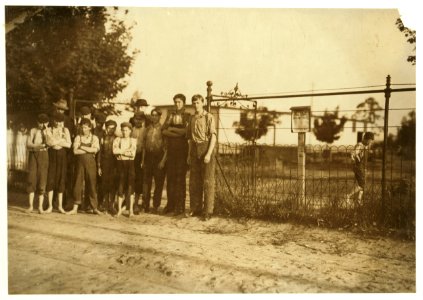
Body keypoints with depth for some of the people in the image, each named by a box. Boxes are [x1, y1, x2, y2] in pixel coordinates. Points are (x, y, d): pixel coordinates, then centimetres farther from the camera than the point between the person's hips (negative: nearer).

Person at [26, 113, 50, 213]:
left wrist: (46, 131, -11)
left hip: (43, 154, -1)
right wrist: (36, 146, -17)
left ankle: (40, 206, 1)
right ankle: (31, 206, 3)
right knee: (31, 179, -3)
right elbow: (28, 144, 2)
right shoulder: (33, 130, 10)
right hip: (33, 154, 1)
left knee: (42, 180, -4)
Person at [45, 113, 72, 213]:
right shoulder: (49, 130, 7)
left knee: (61, 179, 1)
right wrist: (62, 140, -9)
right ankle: (50, 205, 1)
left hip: (62, 155, 1)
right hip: (51, 155, -1)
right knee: (50, 179, -4)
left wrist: (55, 142, -6)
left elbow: (68, 144, -1)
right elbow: (49, 142, -8)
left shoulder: (65, 130, 9)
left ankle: (60, 205, 8)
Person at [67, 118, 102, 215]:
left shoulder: (94, 138, 7)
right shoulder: (78, 137, 7)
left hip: (90, 163, 0)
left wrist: (82, 147, -6)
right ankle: (75, 208, 5)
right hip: (80, 162, 0)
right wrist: (89, 150, -6)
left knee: (92, 184, 2)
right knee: (78, 184, 0)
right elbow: (75, 151, -6)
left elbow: (95, 149, -10)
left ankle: (95, 208, 9)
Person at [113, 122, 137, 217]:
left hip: (130, 164, 0)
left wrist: (121, 152, -4)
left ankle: (131, 209, 2)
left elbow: (133, 154, -6)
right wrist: (127, 150, -6)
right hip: (121, 164, 0)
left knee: (130, 185, -2)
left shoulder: (133, 140, 7)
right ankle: (119, 209, 5)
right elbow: (114, 151, -9)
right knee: (121, 185, -1)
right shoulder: (117, 139, 9)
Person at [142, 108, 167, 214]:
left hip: (159, 156, -4)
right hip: (148, 156, 4)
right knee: (146, 182, 6)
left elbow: (166, 147, -6)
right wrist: (143, 159, 7)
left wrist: (163, 160, -13)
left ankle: (155, 206, 10)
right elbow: (144, 145, 13)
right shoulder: (148, 128, 12)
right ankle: (145, 205, 14)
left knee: (159, 183, 1)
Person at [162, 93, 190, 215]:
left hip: (182, 149, -4)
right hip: (171, 149, 4)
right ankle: (170, 204, 10)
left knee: (180, 177, -5)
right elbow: (164, 131, 4)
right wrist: (179, 133, -8)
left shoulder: (187, 116, 3)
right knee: (170, 177, 3)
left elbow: (186, 131, -11)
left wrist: (171, 129, -2)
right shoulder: (170, 115, 15)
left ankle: (180, 206, 0)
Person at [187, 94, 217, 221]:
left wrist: (208, 154, -19)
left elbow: (213, 137, -10)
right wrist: (189, 154, 12)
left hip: (206, 148, -6)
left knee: (208, 181, -3)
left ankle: (207, 211, 1)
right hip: (194, 150, 6)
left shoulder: (209, 117, -4)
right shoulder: (192, 118, 14)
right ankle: (195, 209, 18)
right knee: (194, 181, 8)